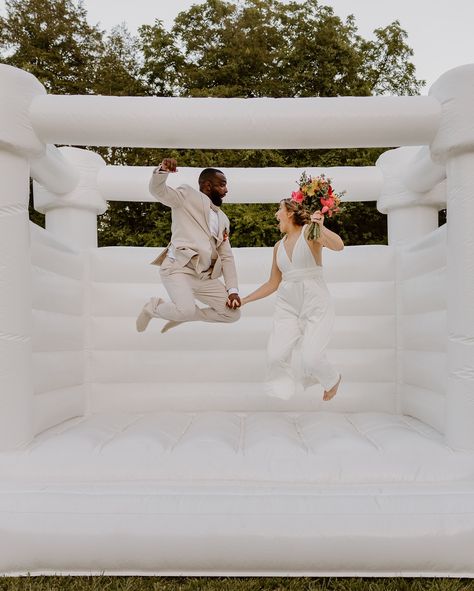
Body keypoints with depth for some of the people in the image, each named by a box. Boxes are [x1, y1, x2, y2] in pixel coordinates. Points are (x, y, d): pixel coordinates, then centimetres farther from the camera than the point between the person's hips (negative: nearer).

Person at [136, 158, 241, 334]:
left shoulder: (223, 219, 21)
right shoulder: (188, 195, 5)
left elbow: (227, 256, 18)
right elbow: (157, 189, -10)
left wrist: (233, 289, 6)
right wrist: (162, 170, -33)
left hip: (205, 277, 7)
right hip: (178, 269, -7)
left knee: (233, 313, 2)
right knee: (187, 310, -30)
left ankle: (181, 314, 17)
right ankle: (154, 307, 4)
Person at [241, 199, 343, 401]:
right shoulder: (279, 246, 15)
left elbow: (338, 246, -20)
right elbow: (273, 283, 20)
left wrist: (321, 229, -39)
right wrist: (244, 300, 18)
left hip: (315, 303, -5)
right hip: (287, 305, 5)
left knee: (311, 359, -18)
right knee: (275, 357, -13)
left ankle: (332, 379, 19)